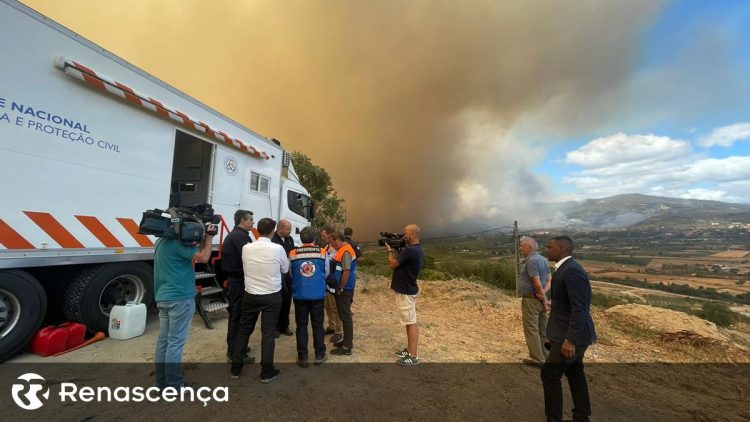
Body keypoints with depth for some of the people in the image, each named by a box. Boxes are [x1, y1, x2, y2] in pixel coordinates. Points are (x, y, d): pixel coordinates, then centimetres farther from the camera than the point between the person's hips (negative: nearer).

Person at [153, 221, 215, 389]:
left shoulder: (161, 241, 12)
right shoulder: (177, 242, -18)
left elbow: (194, 254, 12)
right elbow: (203, 257, -20)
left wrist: (203, 238, 4)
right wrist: (209, 236, -10)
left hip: (163, 298, 10)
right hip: (180, 298, -10)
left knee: (163, 339, 15)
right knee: (175, 342, -1)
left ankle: (161, 381, 26)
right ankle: (173, 386, 9)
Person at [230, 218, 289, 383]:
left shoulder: (246, 248, -7)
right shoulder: (278, 249, -15)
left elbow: (245, 267, 10)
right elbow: (285, 269, 0)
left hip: (250, 295, 3)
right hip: (272, 296, -3)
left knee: (244, 330, 19)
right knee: (268, 333, 7)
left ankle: (235, 368, 30)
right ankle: (266, 372, 18)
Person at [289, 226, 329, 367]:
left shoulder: (292, 254, -7)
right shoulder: (323, 252, -9)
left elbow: (291, 274, 7)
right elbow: (326, 273, 3)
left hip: (299, 294, 1)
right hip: (318, 294, 0)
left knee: (301, 326, 13)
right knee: (318, 325, 13)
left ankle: (302, 357, 21)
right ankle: (319, 355, 23)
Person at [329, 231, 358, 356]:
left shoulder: (345, 252, -20)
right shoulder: (343, 250, 11)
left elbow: (346, 272, -25)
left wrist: (340, 288, -16)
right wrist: (339, 287, 14)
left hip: (344, 290, -10)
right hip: (344, 289, 10)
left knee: (345, 316, -1)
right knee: (345, 315, 18)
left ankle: (347, 347, 9)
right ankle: (347, 340, 31)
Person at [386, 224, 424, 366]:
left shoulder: (409, 250, -25)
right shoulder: (418, 250, 8)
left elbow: (392, 264, -17)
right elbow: (401, 262, 15)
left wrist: (390, 250, -2)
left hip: (405, 292, -10)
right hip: (408, 290, 10)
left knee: (411, 323, -2)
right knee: (409, 322, 17)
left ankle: (413, 357, 8)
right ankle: (409, 350, 29)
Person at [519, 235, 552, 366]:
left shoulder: (531, 260, -19)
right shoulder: (543, 259, 10)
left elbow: (537, 284, -22)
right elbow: (549, 279, 9)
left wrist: (545, 300, -13)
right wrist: (543, 294, -5)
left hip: (531, 300, -9)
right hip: (540, 300, 9)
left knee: (531, 330, 1)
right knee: (542, 330, 15)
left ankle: (537, 359, 7)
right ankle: (545, 357, 24)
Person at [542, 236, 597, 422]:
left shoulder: (571, 270, -23)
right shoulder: (566, 268, 8)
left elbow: (579, 308, -26)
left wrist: (570, 340, -25)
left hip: (571, 335, -10)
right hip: (570, 332, 10)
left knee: (550, 374, -1)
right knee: (574, 373, 20)